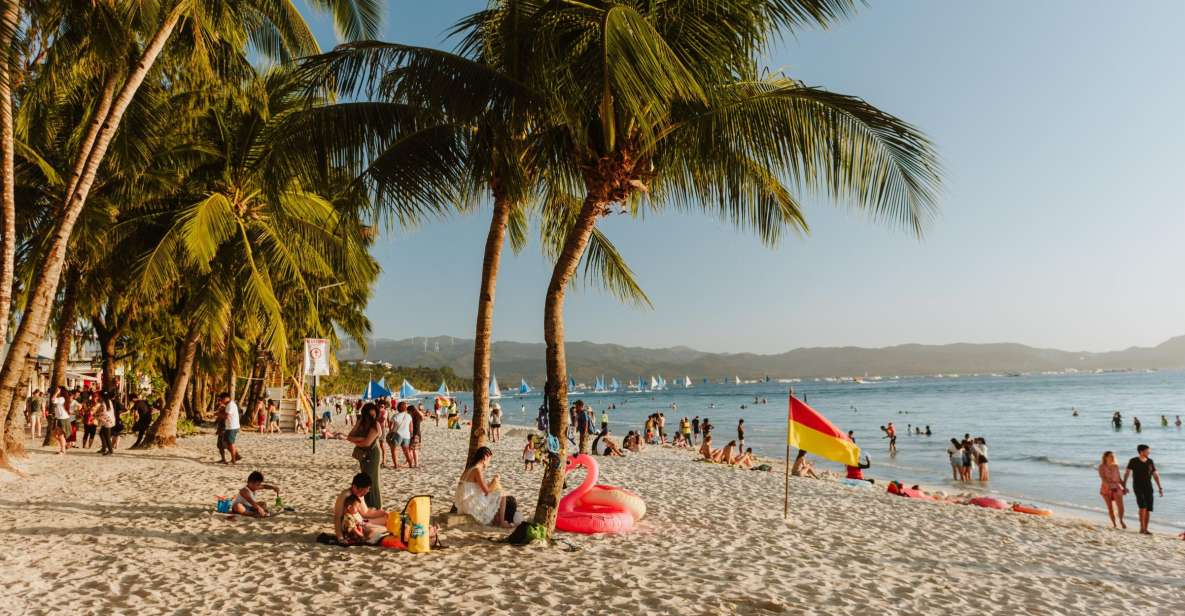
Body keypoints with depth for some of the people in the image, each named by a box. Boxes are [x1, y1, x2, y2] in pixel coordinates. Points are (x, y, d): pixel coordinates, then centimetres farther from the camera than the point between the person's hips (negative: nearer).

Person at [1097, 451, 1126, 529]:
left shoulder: (1116, 466, 8)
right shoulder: (1101, 467, -4)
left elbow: (1119, 478, 13)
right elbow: (1102, 478, -15)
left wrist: (1124, 487, 2)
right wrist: (1109, 484, -31)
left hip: (1116, 488, 2)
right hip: (1106, 488, -2)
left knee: (1120, 506, -12)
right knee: (1110, 507, 0)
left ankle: (1121, 520, 9)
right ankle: (1114, 524, 13)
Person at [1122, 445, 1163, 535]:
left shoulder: (1150, 462, 5)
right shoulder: (1133, 461, -7)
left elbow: (1156, 475, 9)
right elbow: (1127, 473, -8)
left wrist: (1160, 488, 3)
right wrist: (1124, 486, -14)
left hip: (1148, 487, 4)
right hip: (1138, 487, -4)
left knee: (1148, 509, 0)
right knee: (1143, 506, -19)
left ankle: (1145, 529, 10)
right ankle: (1142, 528, -13)